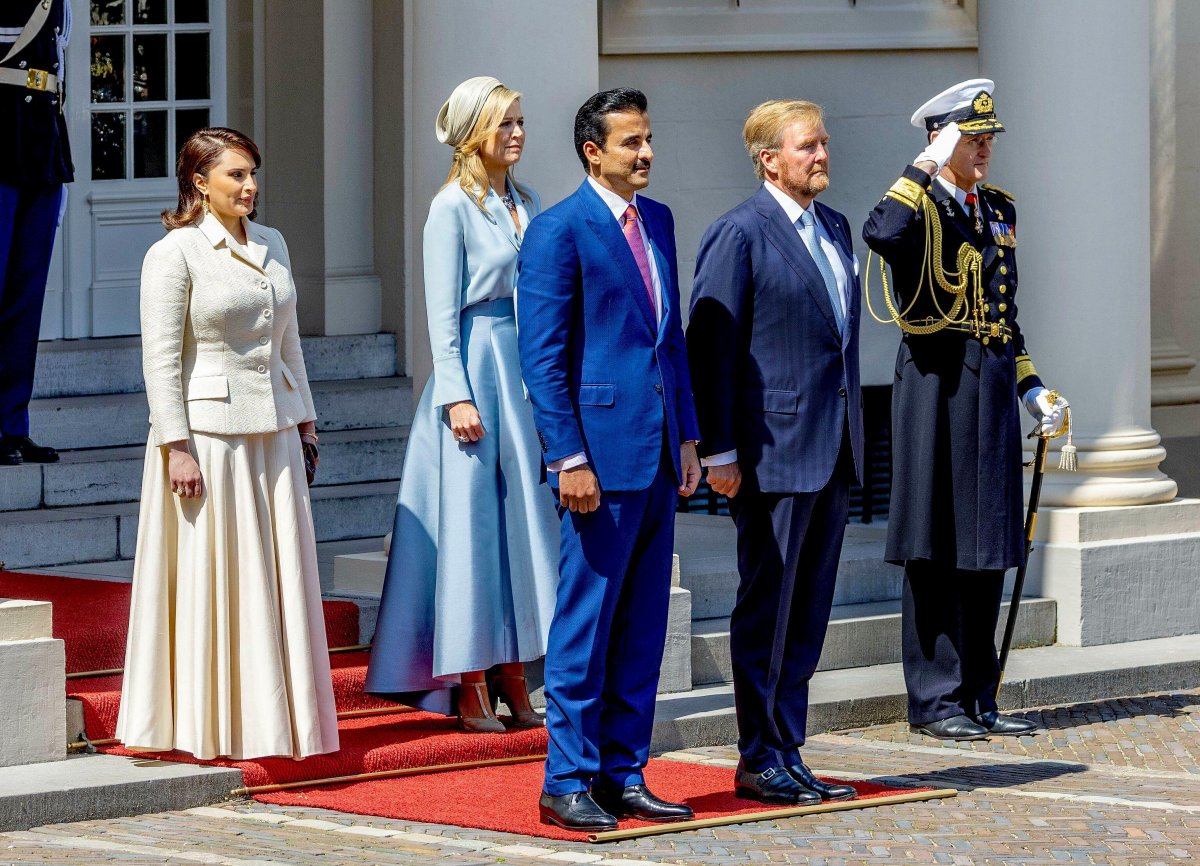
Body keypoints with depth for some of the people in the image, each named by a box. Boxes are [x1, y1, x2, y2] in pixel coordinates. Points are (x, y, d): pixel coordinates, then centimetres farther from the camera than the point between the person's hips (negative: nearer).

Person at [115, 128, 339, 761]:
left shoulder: (271, 245, 12)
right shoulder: (175, 254, -8)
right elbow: (161, 358, -11)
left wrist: (304, 420, 16)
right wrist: (177, 447, -16)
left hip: (272, 432, 6)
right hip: (207, 433, -6)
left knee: (279, 578, 8)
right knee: (215, 580, -1)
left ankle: (278, 717, 16)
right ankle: (212, 727, 6)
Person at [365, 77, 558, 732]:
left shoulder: (525, 203, 13)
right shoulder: (453, 206, -7)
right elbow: (442, 310, -10)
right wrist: (457, 395, -16)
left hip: (525, 368, 7)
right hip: (475, 365, -7)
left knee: (522, 522, 7)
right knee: (470, 524, -4)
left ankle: (512, 681, 12)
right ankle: (469, 691, 0)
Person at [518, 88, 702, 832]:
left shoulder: (658, 220, 14)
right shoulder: (559, 231, -9)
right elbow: (542, 356, -12)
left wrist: (688, 436, 13)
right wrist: (569, 458, -17)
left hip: (658, 453, 8)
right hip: (601, 451, -7)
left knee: (643, 628, 10)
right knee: (586, 625, -3)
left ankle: (624, 775, 16)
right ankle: (568, 782, 3)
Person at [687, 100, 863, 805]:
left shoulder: (835, 228, 14)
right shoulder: (739, 234, -9)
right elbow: (711, 348, -11)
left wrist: (852, 438, 17)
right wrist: (720, 452, -15)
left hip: (833, 450, 8)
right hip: (775, 449, -7)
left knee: (809, 613, 10)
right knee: (767, 609, -1)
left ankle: (788, 756, 16)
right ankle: (760, 762, 5)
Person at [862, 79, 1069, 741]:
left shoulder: (997, 210, 16)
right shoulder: (918, 204, -6)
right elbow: (881, 234, -32)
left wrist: (1031, 388, 16)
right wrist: (929, 166, -25)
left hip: (992, 388, 7)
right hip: (937, 383, -7)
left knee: (986, 547, 9)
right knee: (937, 548, -3)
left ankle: (979, 698, 16)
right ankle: (934, 700, 3)